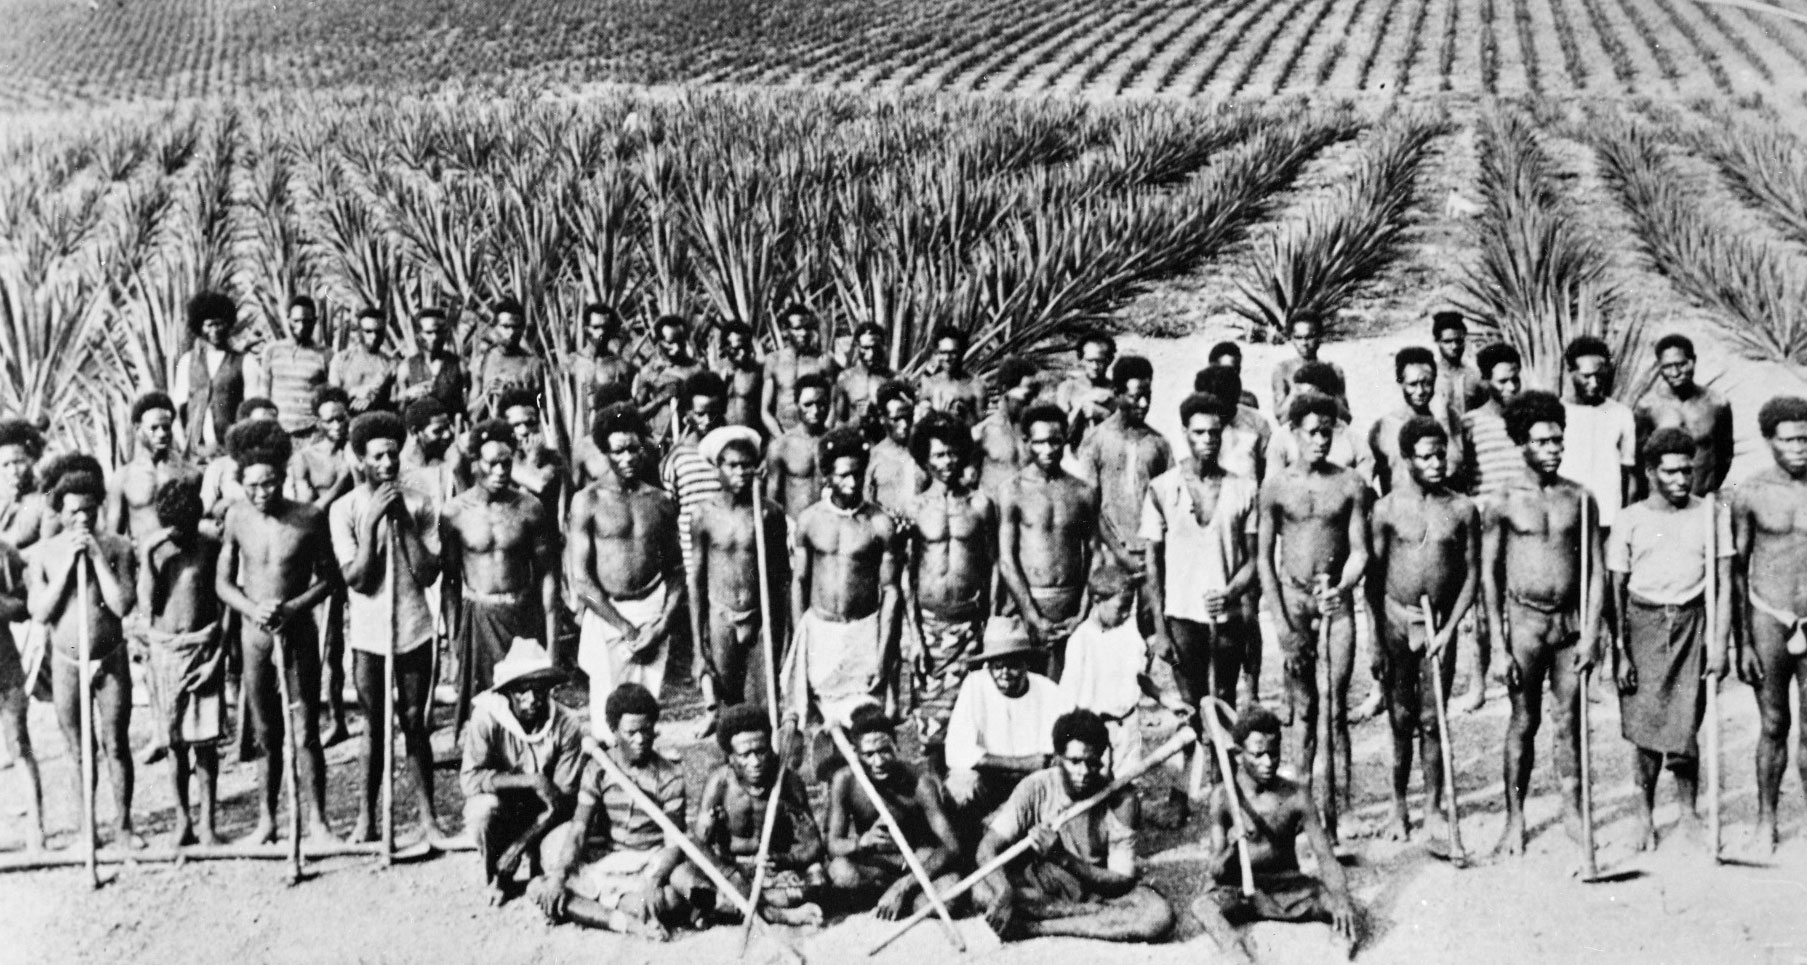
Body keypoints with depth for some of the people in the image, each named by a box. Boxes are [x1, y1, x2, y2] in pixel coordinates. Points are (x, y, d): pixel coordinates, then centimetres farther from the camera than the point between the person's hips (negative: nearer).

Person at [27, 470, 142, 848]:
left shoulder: (117, 547, -6)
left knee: (116, 746, 4)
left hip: (111, 661, -1)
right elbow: (39, 612, -9)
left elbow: (123, 605, -15)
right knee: (78, 751, 9)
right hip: (66, 663, 1)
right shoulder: (43, 552, -3)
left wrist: (97, 556, -18)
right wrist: (68, 563, -15)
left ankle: (122, 824, 15)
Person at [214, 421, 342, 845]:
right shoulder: (237, 517, -3)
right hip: (253, 633, 2)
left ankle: (317, 819, 8)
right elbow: (222, 582, 3)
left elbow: (327, 578, 0)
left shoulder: (310, 517, -8)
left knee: (306, 731, -1)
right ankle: (266, 819, 21)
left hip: (298, 631, -2)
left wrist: (292, 607, -15)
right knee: (265, 734, 10)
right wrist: (254, 610, -14)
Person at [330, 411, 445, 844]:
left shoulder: (419, 504, -1)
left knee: (415, 723, 6)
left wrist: (404, 521, -14)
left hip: (414, 629, 1)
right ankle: (366, 816, 15)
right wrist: (373, 520, -17)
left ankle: (427, 815, 12)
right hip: (368, 634, -1)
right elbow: (357, 578, -12)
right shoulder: (344, 508, -4)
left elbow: (429, 574, -8)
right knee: (375, 727, 6)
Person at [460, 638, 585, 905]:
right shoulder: (487, 717, -20)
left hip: (542, 819, 0)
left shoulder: (567, 725, -17)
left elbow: (563, 799, -16)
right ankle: (493, 877, -4)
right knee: (483, 807, -34)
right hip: (501, 810, 0)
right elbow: (469, 779, -27)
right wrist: (531, 781, -34)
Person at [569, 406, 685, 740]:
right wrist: (626, 628, -10)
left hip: (654, 612, 3)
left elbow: (676, 570, 11)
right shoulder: (588, 502, -2)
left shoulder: (662, 501, 8)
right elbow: (581, 579, -6)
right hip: (607, 614, -2)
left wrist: (665, 622, -4)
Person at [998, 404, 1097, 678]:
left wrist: (1083, 612, -2)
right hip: (1027, 602, -2)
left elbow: (1092, 555, 8)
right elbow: (1006, 561, -4)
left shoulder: (1084, 492, 7)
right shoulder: (1012, 492, -1)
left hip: (1071, 606, 2)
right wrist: (1034, 618, -9)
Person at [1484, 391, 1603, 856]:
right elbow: (1489, 574, -2)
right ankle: (1515, 818, 15)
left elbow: (1596, 569, 4)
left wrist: (1590, 632, -3)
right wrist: (1498, 642, -6)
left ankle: (1573, 810, 20)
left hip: (1571, 620, 2)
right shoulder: (1501, 502, -4)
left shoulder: (1580, 498, 3)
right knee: (1524, 722, 5)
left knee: (1569, 720, 7)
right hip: (1524, 620, -2)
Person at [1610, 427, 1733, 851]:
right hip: (1643, 623, 0)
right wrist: (1620, 652, -1)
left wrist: (1720, 643, -2)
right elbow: (1616, 588, 4)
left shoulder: (1711, 514, 3)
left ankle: (1689, 813, 18)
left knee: (1683, 728, -3)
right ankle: (1645, 815, 17)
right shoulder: (1630, 519, 2)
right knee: (1647, 727, 0)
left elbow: (1724, 585, 4)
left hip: (1691, 623, 0)